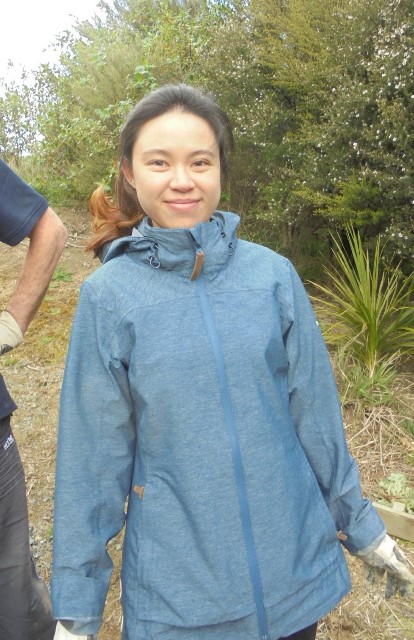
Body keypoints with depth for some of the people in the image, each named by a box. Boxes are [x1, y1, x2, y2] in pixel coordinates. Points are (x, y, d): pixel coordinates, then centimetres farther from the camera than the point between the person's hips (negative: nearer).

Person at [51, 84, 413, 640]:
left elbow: (316, 414, 0)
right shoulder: (109, 295, -11)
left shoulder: (272, 274, -8)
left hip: (296, 565, 2)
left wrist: (360, 525, 8)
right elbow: (94, 453, -6)